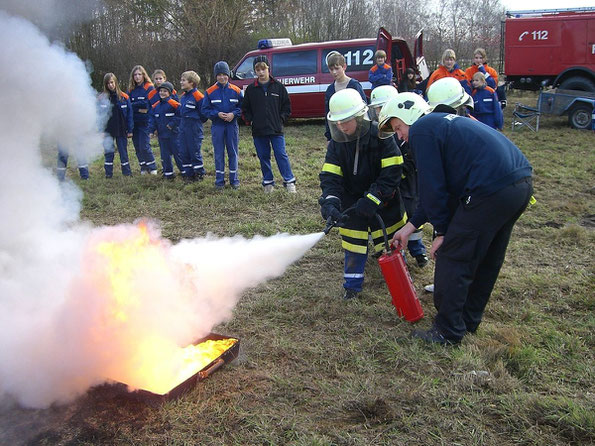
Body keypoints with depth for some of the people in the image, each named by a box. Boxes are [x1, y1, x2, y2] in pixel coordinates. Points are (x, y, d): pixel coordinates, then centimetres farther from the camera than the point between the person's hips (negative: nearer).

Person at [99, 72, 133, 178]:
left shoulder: (124, 97, -2)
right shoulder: (102, 98, -2)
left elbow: (129, 114, 1)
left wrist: (130, 130, -2)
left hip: (121, 130, 0)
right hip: (108, 131, 0)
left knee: (123, 152, 7)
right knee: (108, 152, 8)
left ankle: (127, 172, 16)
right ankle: (108, 173, 16)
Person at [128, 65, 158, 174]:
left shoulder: (149, 88, -4)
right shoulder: (131, 89, 12)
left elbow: (147, 104, -13)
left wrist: (133, 105, -7)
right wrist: (139, 109, -10)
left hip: (145, 122, -5)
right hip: (134, 122, 5)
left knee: (144, 146, -9)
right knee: (137, 147, 8)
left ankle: (152, 167, 7)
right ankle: (144, 167, 20)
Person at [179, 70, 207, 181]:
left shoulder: (198, 96, -14)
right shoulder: (183, 96, 11)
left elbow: (203, 114, -12)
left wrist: (196, 122, -2)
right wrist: (184, 121, 14)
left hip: (194, 127, -8)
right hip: (183, 126, 8)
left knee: (195, 151, -1)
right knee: (183, 151, 8)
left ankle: (199, 173, 11)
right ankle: (188, 173, 16)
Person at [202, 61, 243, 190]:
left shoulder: (236, 91, 1)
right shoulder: (210, 92, 0)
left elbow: (242, 107, 5)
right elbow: (205, 110, 2)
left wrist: (233, 114, -13)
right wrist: (217, 114, -14)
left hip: (232, 125, 1)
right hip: (217, 126, 0)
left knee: (233, 152, 7)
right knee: (218, 154, 4)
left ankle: (234, 179, 18)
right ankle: (219, 181, 12)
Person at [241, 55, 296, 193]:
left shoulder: (278, 86, 3)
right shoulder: (251, 89, 5)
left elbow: (286, 106, 8)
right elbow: (245, 109, 13)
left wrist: (281, 119, -2)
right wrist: (250, 121, 1)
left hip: (276, 130, -2)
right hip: (258, 131, 2)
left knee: (281, 155, -3)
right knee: (263, 157, 8)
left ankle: (289, 181, 4)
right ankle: (268, 182, 19)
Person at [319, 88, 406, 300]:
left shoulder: (380, 137, -21)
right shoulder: (336, 145, -9)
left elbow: (391, 175, -24)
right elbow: (330, 177, -15)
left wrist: (370, 201, -30)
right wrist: (329, 203, -34)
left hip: (383, 202, -3)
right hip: (352, 202, 3)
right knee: (354, 244, 6)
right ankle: (352, 284, 23)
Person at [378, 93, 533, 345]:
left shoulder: (421, 130, -1)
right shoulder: (444, 123, 28)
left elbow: (432, 186, -7)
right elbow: (441, 186, 27)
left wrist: (441, 231, 3)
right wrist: (410, 226, 27)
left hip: (491, 190, -10)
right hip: (521, 183, 10)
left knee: (452, 259, 3)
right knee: (486, 260, 21)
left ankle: (448, 332, 14)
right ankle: (469, 320, 36)